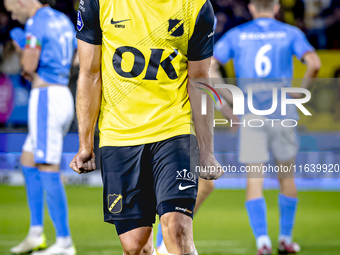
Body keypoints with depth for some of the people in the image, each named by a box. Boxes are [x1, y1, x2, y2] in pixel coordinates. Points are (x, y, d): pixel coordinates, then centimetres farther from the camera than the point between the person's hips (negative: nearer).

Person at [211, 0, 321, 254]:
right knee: (286, 176, 15)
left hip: (250, 116, 0)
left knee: (254, 180, -1)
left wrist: (230, 99, 5)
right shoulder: (290, 33, 4)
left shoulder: (236, 35, 7)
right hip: (282, 112, 0)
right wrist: (301, 92, 3)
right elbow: (314, 63, -11)